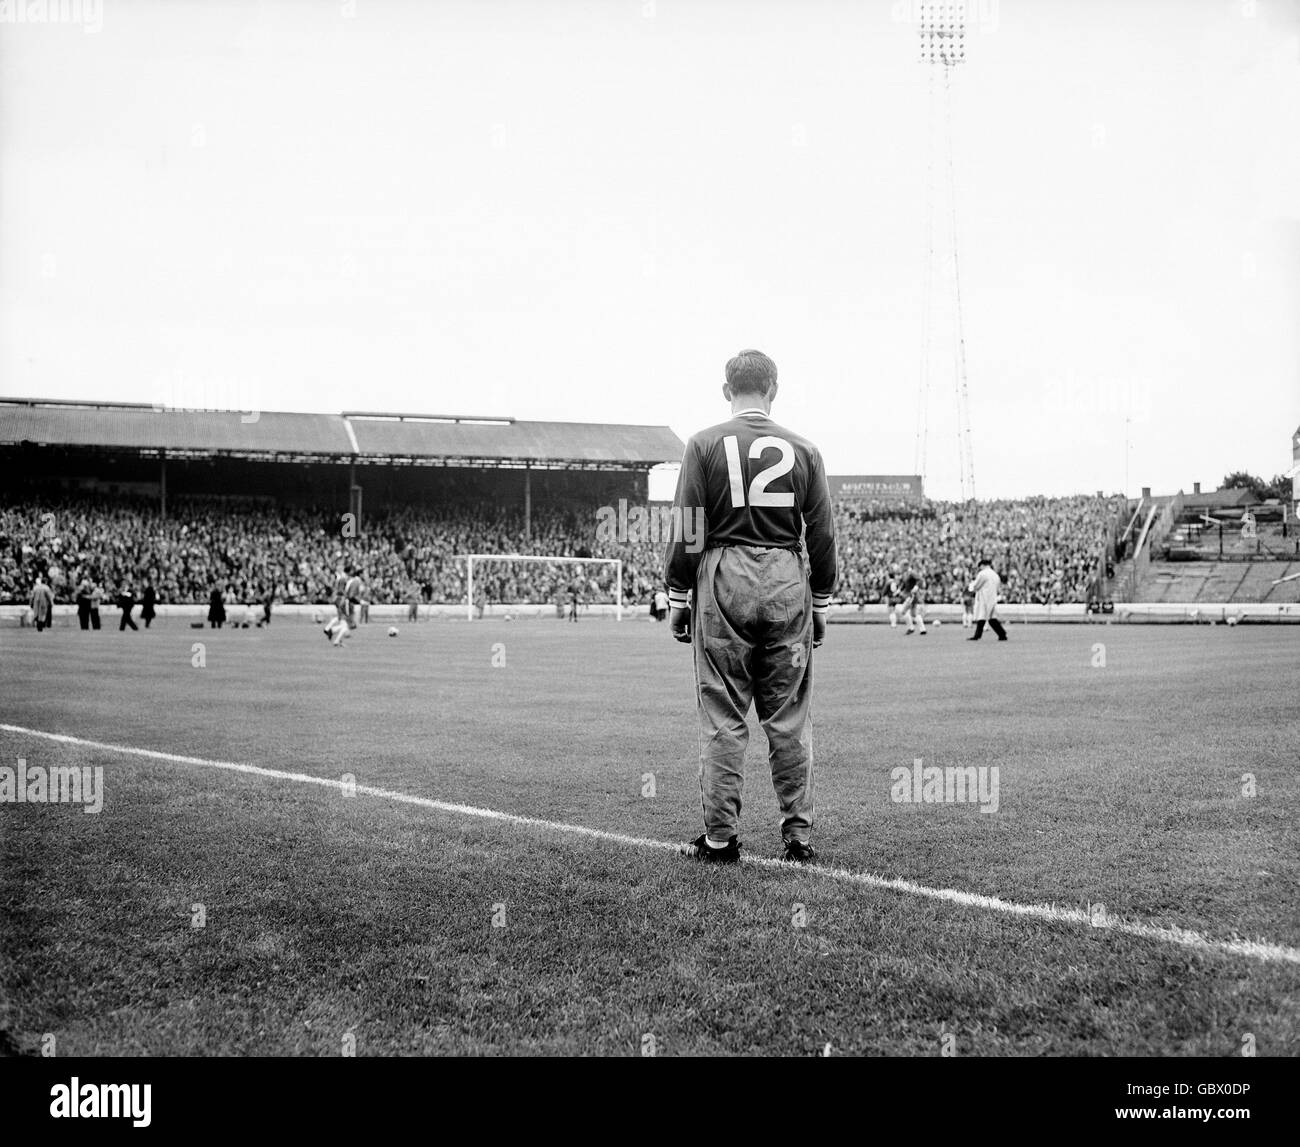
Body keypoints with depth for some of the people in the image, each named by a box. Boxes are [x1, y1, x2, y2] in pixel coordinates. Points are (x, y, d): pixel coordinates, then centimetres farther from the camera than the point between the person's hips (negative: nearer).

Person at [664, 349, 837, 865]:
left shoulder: (705, 444, 1)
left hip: (723, 583, -2)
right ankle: (798, 833, 12)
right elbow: (822, 536, 7)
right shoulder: (803, 449, 6)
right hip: (788, 585, 2)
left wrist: (677, 598, 3)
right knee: (789, 720, 8)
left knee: (722, 719, 3)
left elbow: (688, 532, -3)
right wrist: (820, 603, 15)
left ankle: (721, 837, 6)